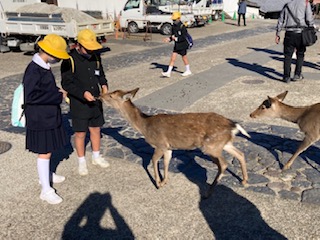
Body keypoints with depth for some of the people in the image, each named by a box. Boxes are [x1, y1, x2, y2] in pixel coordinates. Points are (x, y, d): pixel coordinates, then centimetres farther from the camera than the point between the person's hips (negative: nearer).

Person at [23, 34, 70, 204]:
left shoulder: (44, 67, 6)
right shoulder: (33, 70, -22)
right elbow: (31, 96, -28)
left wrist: (57, 91, -1)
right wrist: (58, 96, -22)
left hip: (49, 115, 9)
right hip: (40, 119, -9)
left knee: (48, 149, 22)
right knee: (44, 152, -1)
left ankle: (46, 175, 42)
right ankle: (46, 190, 10)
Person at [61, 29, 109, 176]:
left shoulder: (95, 57, 0)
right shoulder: (70, 60, -17)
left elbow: (101, 74, 12)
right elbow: (66, 83, -17)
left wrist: (104, 85, -8)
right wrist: (83, 93, -28)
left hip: (95, 101, 5)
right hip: (78, 103, -5)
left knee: (96, 130, 17)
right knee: (80, 133, 8)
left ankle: (96, 157, 36)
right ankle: (82, 162, 27)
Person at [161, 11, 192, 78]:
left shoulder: (182, 26, -18)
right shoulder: (174, 26, 5)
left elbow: (184, 37, -21)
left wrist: (176, 38, -27)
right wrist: (169, 39, -4)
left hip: (182, 45, -7)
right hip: (177, 45, 7)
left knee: (184, 57, 8)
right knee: (173, 58, 1)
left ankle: (188, 71, 28)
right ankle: (168, 72, 0)